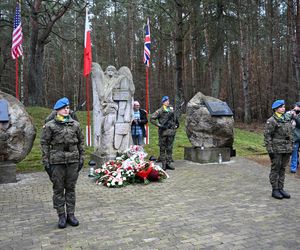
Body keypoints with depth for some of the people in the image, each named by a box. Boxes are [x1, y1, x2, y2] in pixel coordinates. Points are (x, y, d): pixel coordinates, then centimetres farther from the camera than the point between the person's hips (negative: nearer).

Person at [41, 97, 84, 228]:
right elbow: (44, 144, -1)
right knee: (58, 189, 5)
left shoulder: (75, 124, 7)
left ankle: (71, 214, 20)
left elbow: (81, 141, 12)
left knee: (71, 188, 10)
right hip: (57, 162, -2)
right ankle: (61, 216, 17)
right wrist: (46, 162, -5)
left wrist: (81, 158, 7)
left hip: (73, 161, 2)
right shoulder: (50, 126, -2)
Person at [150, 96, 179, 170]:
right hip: (163, 131, -5)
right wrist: (159, 125, -13)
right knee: (162, 148, 1)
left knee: (169, 148, 8)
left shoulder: (172, 110, 12)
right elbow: (152, 119, -9)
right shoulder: (160, 111, -5)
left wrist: (176, 125, 10)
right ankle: (163, 164, 7)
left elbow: (175, 119, 26)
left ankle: (168, 163, 15)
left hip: (171, 131, 5)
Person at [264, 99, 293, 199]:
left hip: (286, 150, 7)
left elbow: (291, 134, 19)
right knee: (275, 169, 1)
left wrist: (291, 147, 15)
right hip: (276, 150, -6)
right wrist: (269, 149, -15)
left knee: (282, 169, 12)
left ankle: (281, 188, 21)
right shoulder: (271, 121, -9)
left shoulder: (287, 119, 13)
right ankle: (275, 190, 9)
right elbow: (267, 136, -11)